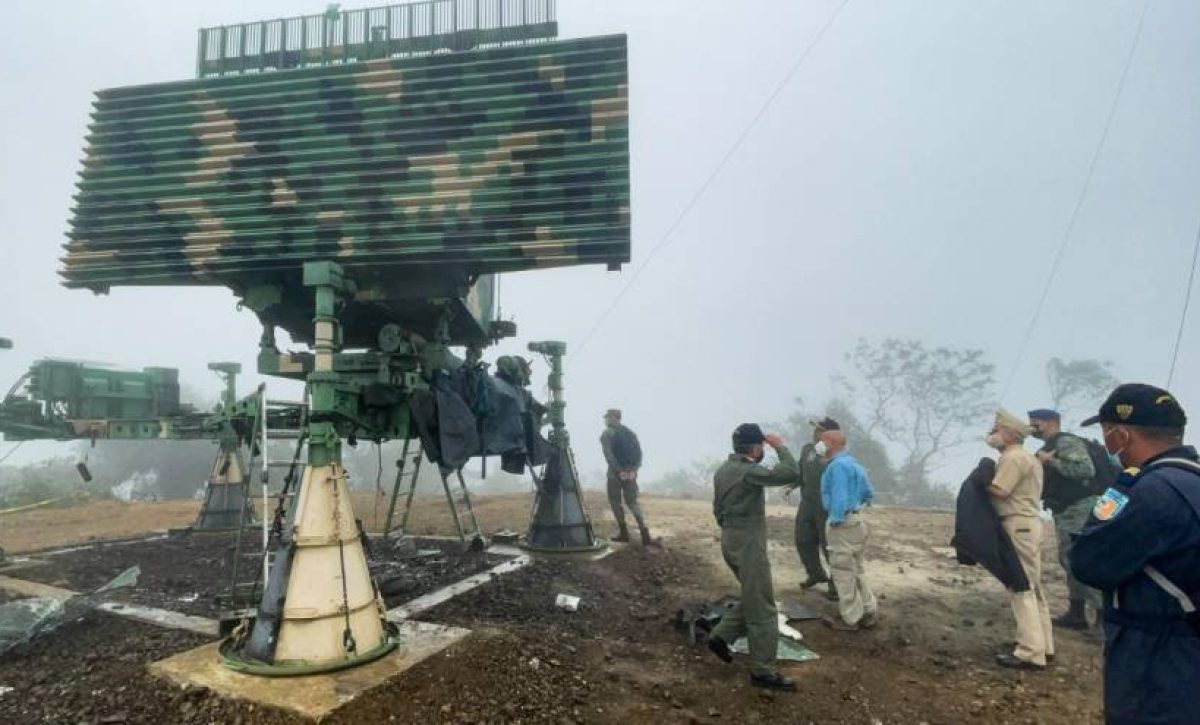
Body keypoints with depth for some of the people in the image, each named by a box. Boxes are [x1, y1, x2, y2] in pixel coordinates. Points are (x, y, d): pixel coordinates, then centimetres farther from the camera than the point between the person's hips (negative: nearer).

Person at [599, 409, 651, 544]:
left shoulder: (606, 434, -4)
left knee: (615, 502, 9)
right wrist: (634, 468, 0)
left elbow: (609, 455, -16)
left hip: (615, 472, -5)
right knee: (632, 502, 11)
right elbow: (639, 452, 6)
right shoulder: (630, 432, 14)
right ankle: (644, 530, -3)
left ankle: (623, 532, 8)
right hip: (631, 473, 5)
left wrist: (619, 470, -15)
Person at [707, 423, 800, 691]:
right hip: (748, 543, -9)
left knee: (753, 599, 22)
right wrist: (780, 446, -14)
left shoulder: (722, 470, 9)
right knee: (762, 609, 0)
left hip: (730, 540, 9)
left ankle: (721, 635, 21)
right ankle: (763, 671, 8)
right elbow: (791, 474, -27)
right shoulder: (748, 471, -20)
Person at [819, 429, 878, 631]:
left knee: (844, 572, 1)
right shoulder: (852, 463, 14)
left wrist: (835, 521, -20)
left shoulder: (837, 465, -18)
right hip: (857, 520, 10)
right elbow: (869, 493, 17)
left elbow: (839, 496, -25)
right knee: (856, 569, 20)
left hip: (844, 523, -10)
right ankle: (869, 612, 27)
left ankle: (851, 619, 10)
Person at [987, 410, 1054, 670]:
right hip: (1029, 523, 11)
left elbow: (998, 491, -22)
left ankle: (1031, 654, -6)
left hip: (1018, 526, -11)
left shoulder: (1012, 457, -14)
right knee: (1032, 587, 15)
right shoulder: (1027, 457, 19)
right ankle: (1042, 646, 23)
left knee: (1021, 588, -8)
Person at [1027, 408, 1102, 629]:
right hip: (1066, 512, 10)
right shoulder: (1048, 448, 18)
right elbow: (1049, 484, 23)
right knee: (1070, 561, 12)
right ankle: (1076, 614, 18)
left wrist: (1050, 461, -21)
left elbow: (1086, 469, -26)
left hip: (1079, 510, -10)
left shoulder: (1066, 442, -11)